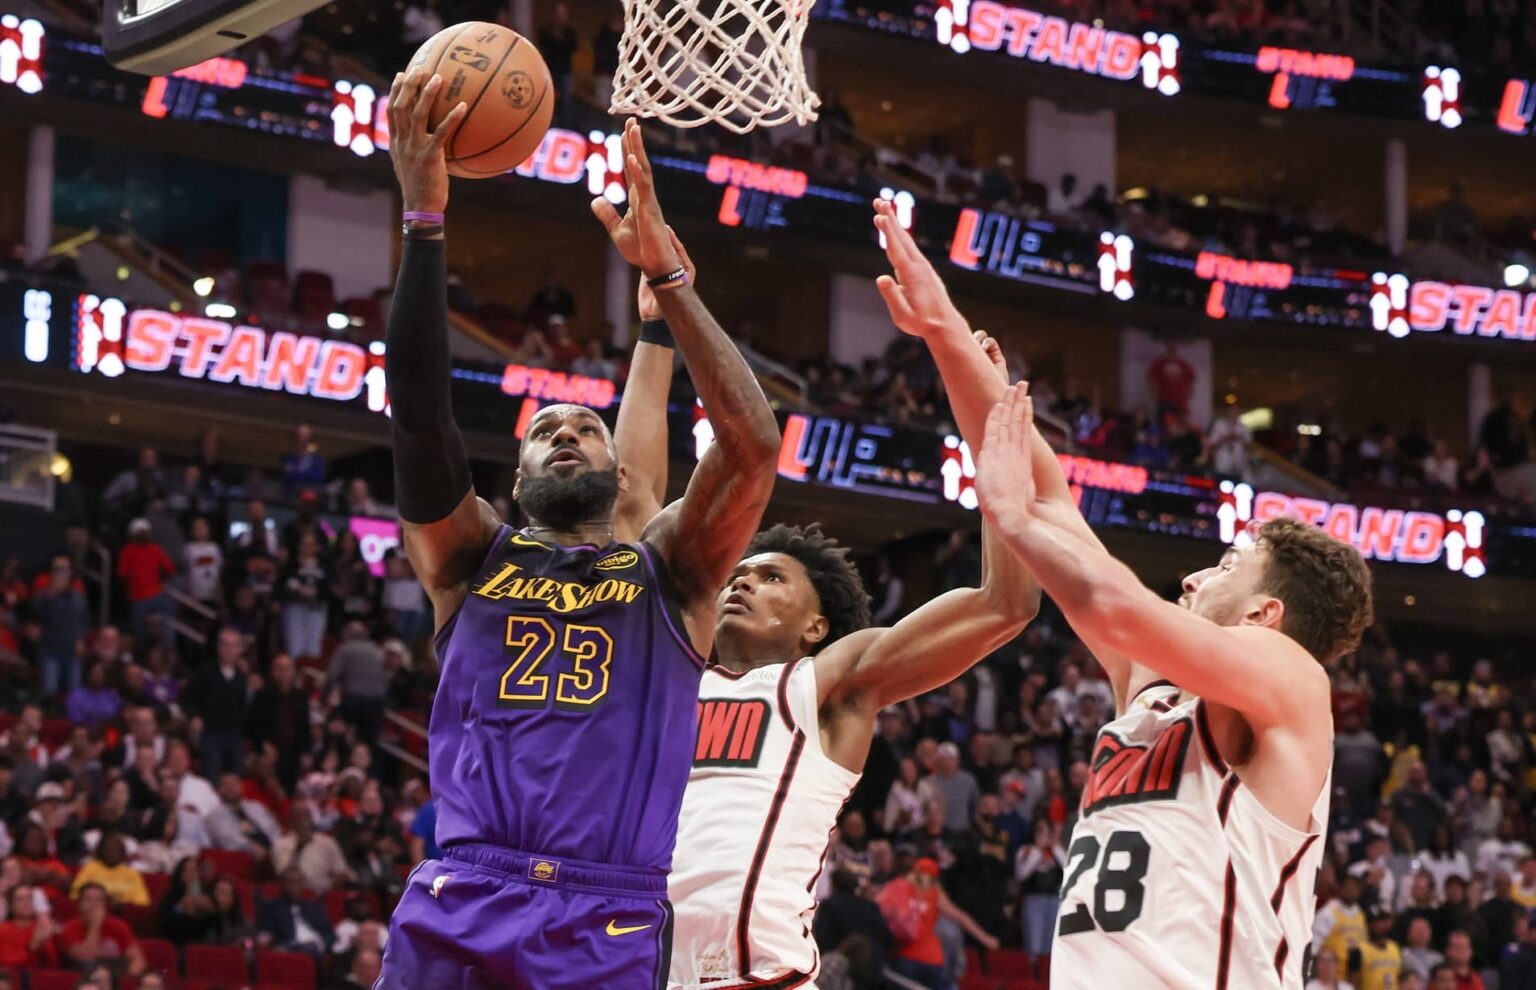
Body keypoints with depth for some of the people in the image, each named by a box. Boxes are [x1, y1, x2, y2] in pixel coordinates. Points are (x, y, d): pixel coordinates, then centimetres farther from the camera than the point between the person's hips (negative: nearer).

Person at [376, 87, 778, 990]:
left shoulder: (670, 573, 14)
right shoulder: (472, 559, 16)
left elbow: (754, 446, -2)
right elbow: (419, 413, 1)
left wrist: (665, 273, -5)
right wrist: (425, 220, -7)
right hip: (459, 908, 0)